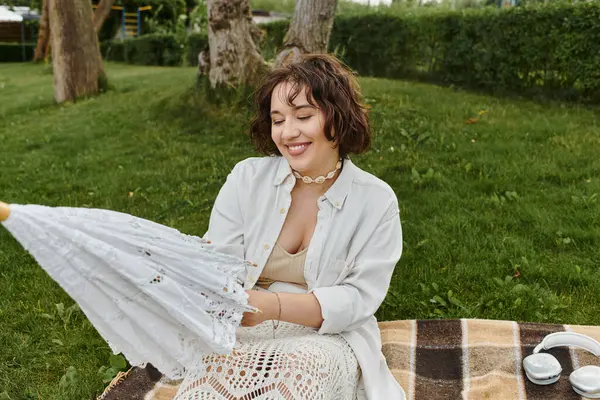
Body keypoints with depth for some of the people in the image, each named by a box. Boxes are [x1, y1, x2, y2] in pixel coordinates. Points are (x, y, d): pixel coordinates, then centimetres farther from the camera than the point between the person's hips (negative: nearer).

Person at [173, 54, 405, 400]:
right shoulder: (247, 177, 1)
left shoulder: (377, 201, -3)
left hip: (328, 338, -1)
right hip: (243, 330, 1)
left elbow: (358, 298, -11)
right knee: (211, 371, -32)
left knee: (301, 368, -35)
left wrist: (273, 305, -27)